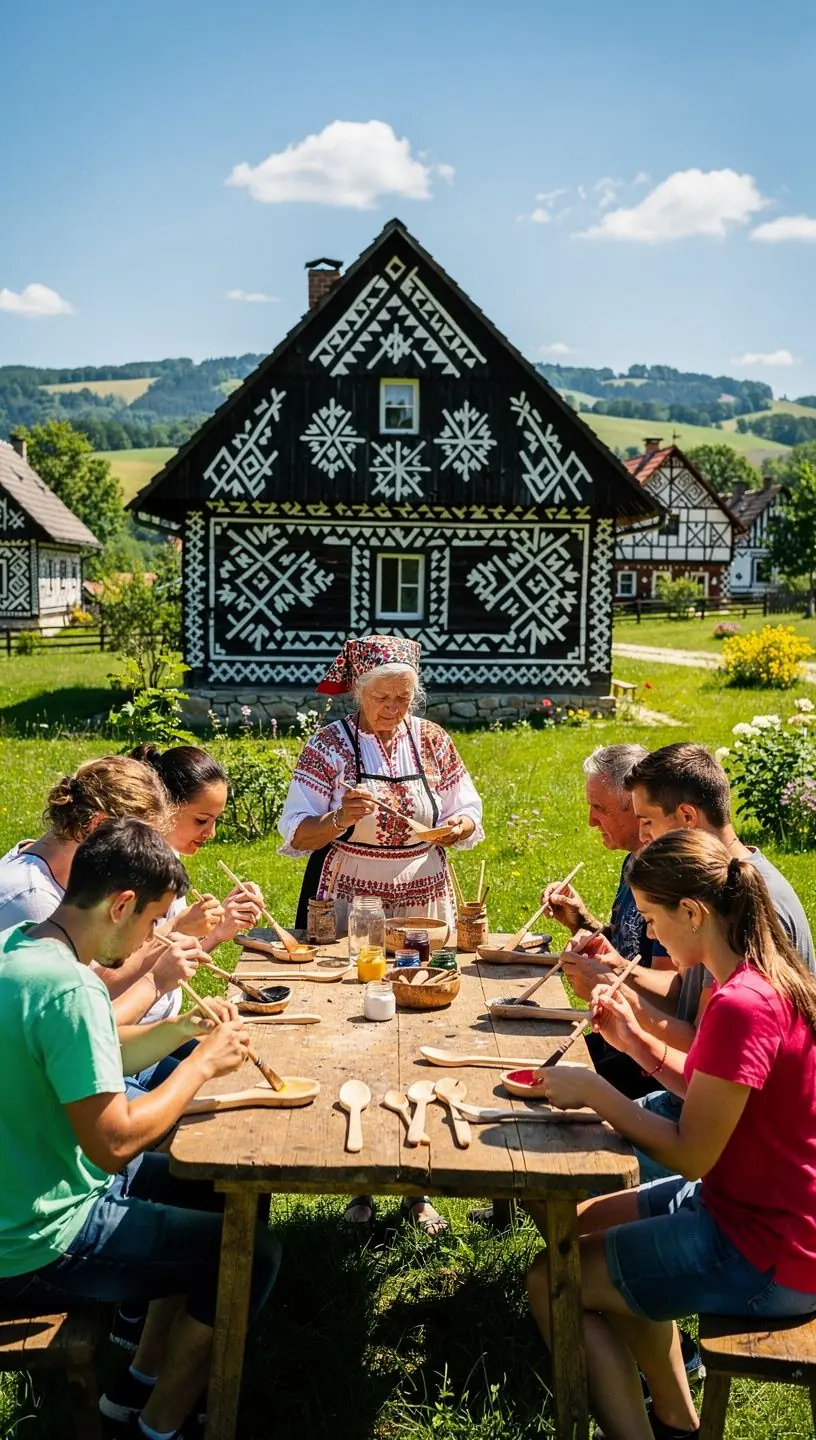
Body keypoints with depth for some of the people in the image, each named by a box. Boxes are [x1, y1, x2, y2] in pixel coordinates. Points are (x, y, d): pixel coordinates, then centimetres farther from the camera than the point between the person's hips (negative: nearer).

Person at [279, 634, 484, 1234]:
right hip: (347, 917, -2)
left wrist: (458, 826, -13)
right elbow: (296, 835, -6)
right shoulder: (329, 747, -5)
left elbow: (466, 814, 9)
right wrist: (341, 818, -24)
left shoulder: (432, 742, 3)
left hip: (423, 912, 2)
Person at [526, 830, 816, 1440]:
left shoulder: (741, 1005, -29)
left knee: (553, 1282, -4)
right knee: (588, 1225, 22)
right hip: (756, 1203, 10)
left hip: (767, 1256, -10)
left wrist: (594, 1090, -15)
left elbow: (690, 1154, -23)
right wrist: (635, 1037, 2)